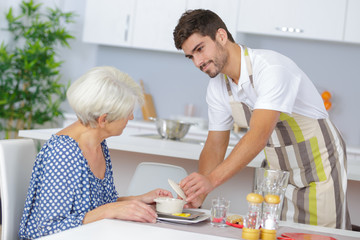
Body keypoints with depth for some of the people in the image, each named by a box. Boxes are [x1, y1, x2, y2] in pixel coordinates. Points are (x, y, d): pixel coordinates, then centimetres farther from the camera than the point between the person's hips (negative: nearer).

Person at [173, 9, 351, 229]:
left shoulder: (271, 68, -28)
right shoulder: (218, 87, -4)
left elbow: (259, 136, -39)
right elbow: (215, 146, 3)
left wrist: (211, 180, -48)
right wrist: (197, 195, -13)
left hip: (320, 169, -6)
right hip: (279, 172, 6)